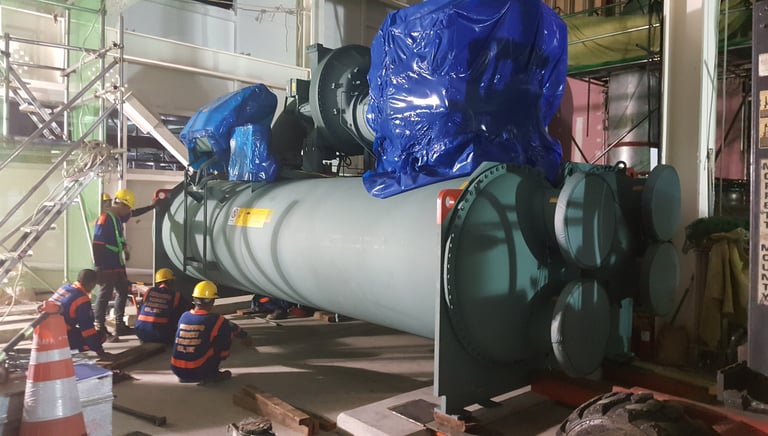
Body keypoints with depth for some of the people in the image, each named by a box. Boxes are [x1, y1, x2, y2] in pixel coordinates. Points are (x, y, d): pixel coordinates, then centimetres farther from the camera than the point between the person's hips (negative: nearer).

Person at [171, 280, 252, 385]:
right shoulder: (215, 320, -10)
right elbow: (234, 329, 11)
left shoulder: (184, 316, 3)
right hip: (197, 372, -5)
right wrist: (246, 337, 35)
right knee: (226, 334, 6)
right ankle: (210, 375, 8)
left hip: (176, 370, 5)